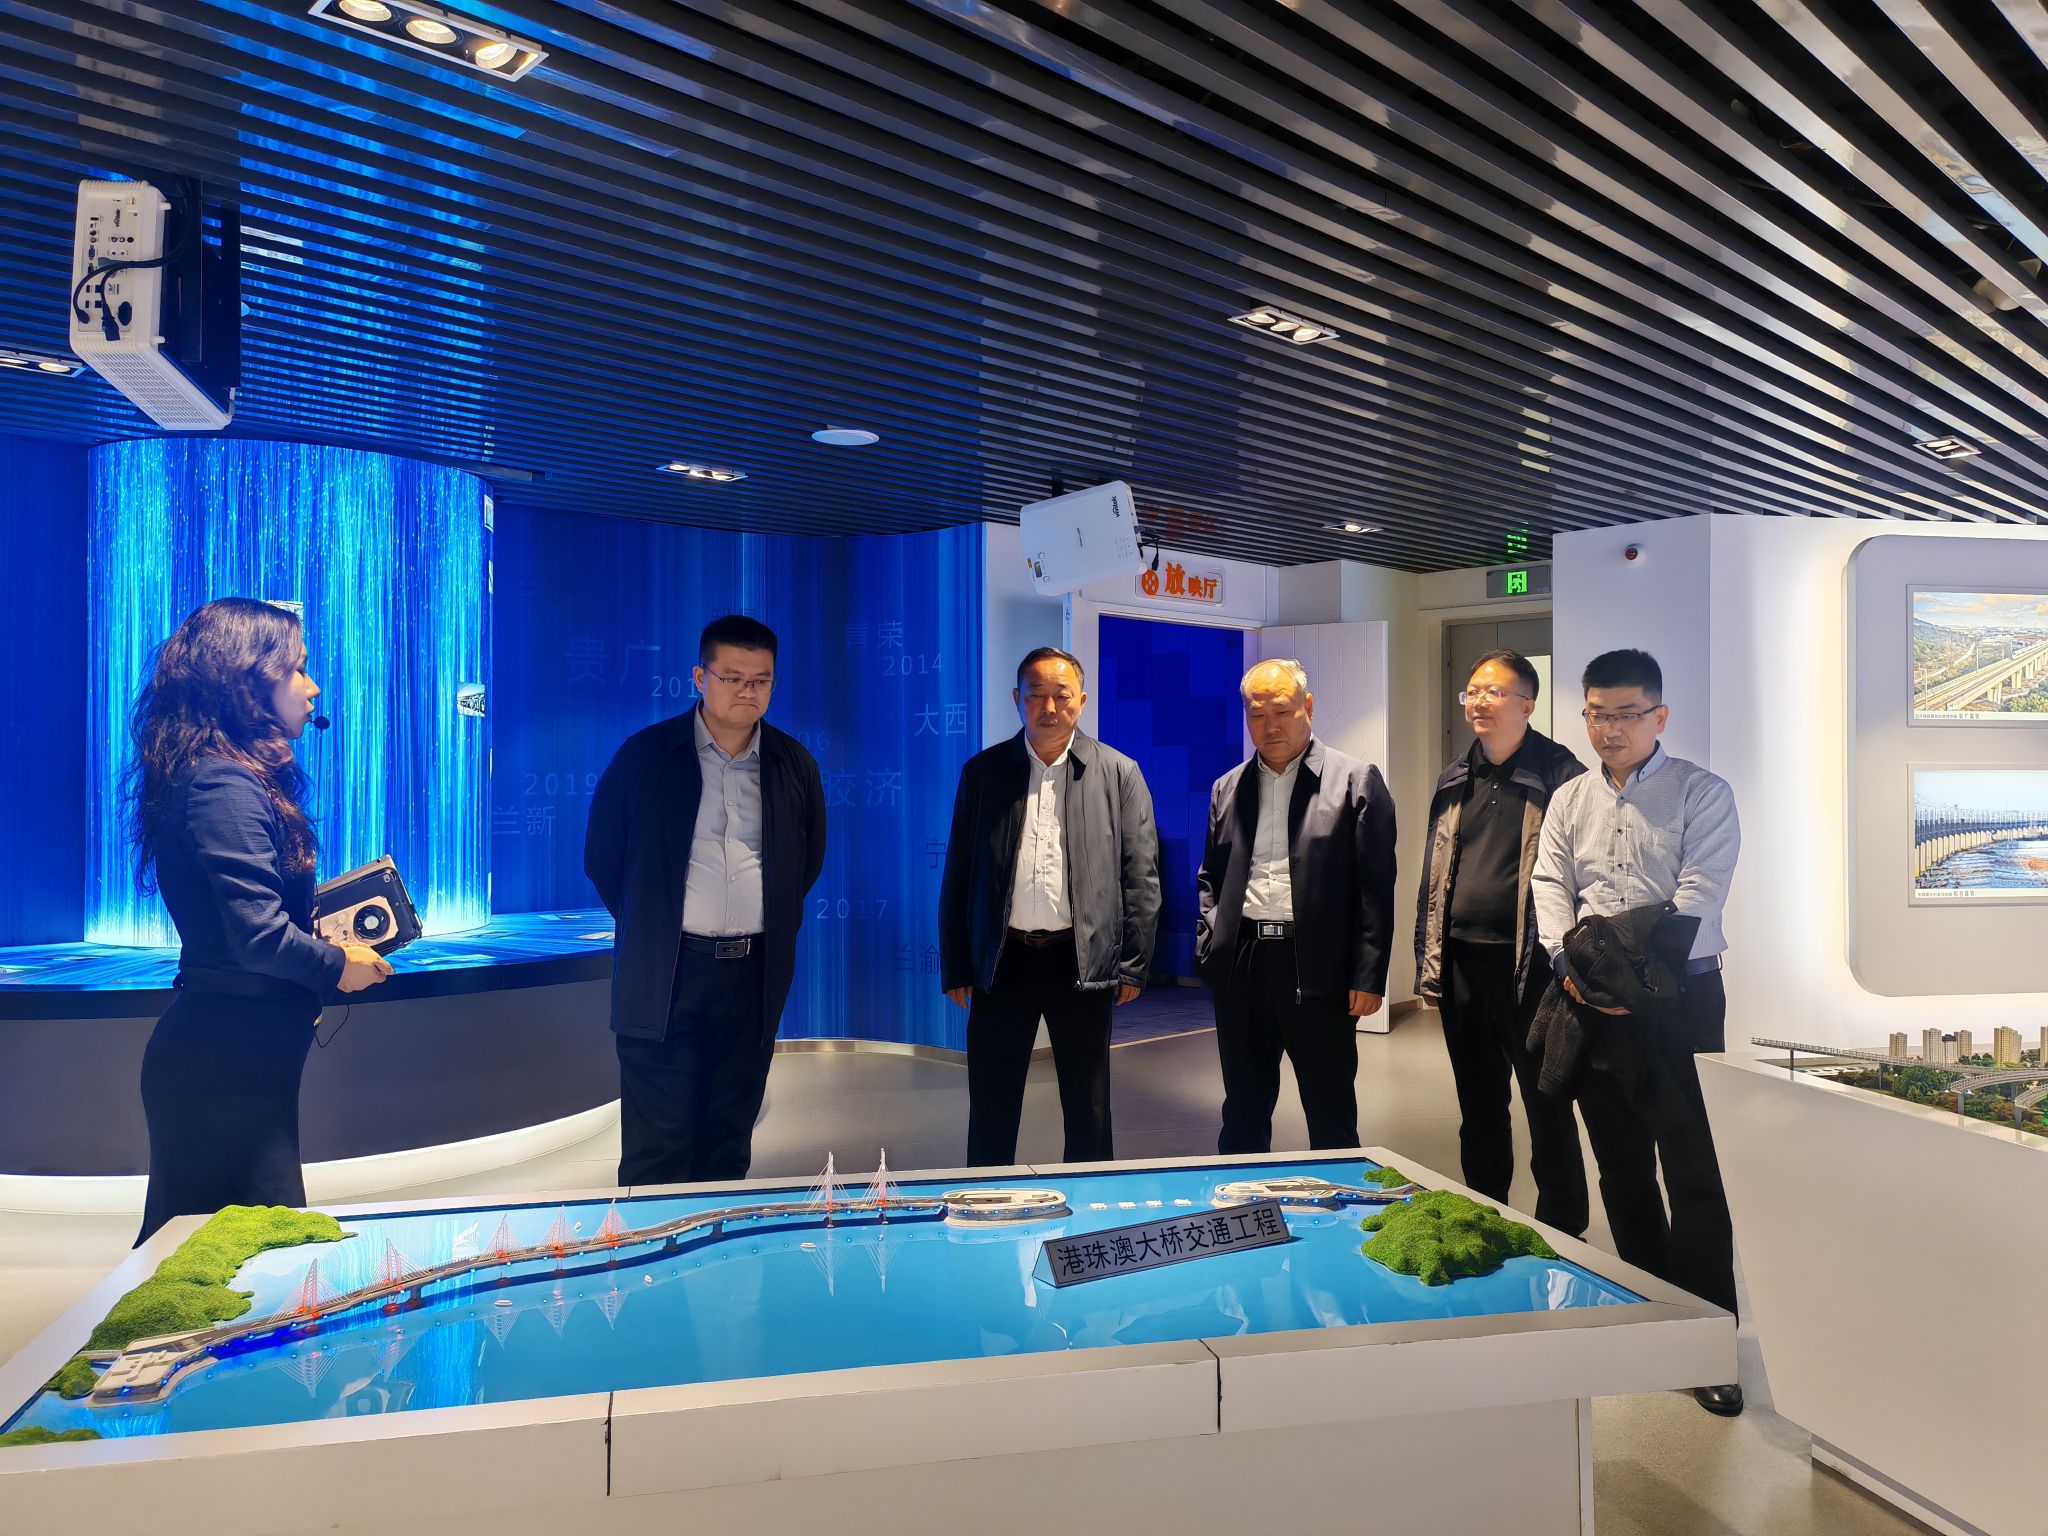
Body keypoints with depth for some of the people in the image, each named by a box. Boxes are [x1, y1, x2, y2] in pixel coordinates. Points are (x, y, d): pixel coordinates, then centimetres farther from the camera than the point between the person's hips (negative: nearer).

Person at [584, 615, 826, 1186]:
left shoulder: (795, 765, 5)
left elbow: (810, 858, 19)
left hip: (754, 975, 3)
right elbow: (601, 855, 6)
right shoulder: (645, 755, -1)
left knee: (730, 1143, 12)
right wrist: (649, 927, 7)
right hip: (665, 974, -2)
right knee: (657, 1149, 0)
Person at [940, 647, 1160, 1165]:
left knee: (1088, 1113, 11)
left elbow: (1140, 875, 1)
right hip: (1003, 961, 1)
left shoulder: (1119, 773, 2)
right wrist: (956, 968, 3)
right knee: (991, 1113, 9)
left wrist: (1134, 965, -3)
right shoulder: (983, 771, 5)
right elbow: (957, 875, 5)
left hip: (1083, 962, -1)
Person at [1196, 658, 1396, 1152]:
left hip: (1318, 971, -4)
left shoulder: (1356, 780, -1)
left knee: (1331, 1120, 7)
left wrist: (1368, 976, -9)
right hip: (1240, 965, 4)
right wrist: (1208, 947, 4)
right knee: (1243, 1115, 15)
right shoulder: (1228, 788, 12)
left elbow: (1376, 887, -4)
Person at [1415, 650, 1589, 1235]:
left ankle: (1562, 1235, 19)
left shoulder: (1558, 774, -7)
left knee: (1547, 1109, 4)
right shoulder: (1455, 778, 12)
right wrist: (1427, 963, 11)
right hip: (1462, 963, 6)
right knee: (1478, 1109, 17)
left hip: (1528, 967, -6)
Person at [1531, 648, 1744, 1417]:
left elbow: (1698, 898, -12)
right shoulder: (1569, 800, 11)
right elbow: (1549, 884, 4)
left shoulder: (1702, 794, -3)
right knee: (1620, 1161, 13)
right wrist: (1569, 962, -13)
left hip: (1678, 993, -4)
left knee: (1693, 1168, -4)